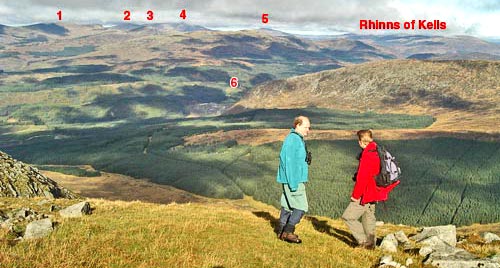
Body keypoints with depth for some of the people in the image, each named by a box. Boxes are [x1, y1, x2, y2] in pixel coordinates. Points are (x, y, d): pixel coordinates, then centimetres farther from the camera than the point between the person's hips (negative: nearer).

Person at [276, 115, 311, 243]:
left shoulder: (298, 139, 15)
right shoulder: (292, 139, -18)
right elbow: (289, 162, -22)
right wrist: (293, 183, -23)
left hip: (294, 180, 11)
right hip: (293, 180, -11)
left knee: (287, 206, 14)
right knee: (301, 207, -8)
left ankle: (281, 232, 21)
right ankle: (288, 232, -4)